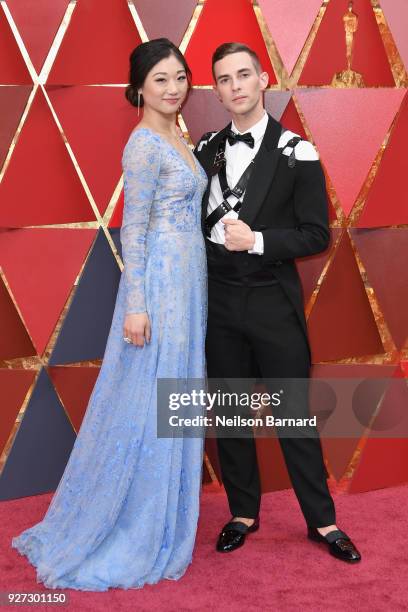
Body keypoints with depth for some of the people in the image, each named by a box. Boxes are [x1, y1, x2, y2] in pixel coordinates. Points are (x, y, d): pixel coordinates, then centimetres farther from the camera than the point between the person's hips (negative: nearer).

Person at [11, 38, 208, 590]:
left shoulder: (175, 140, 15)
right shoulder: (144, 144, -12)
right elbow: (133, 228, -16)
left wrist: (191, 289, 18)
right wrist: (135, 305, -20)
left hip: (187, 282, 9)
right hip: (159, 281, -9)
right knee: (147, 405, -1)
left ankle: (155, 522, 27)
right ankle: (129, 533, 14)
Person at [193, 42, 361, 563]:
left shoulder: (296, 153, -5)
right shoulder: (206, 150, 6)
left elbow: (317, 234, -7)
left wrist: (257, 240, -18)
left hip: (274, 303, -3)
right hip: (218, 301, 4)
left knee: (293, 413, 5)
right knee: (229, 411, 12)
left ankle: (321, 520, 21)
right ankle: (243, 513, 28)